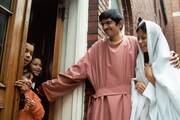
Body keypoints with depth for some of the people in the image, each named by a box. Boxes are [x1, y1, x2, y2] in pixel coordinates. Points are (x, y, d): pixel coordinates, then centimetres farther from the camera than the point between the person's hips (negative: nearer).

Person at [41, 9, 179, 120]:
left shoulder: (133, 43, 4)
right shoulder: (98, 47, 8)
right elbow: (78, 69, 5)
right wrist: (51, 84, 1)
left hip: (125, 100, -1)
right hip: (102, 102, 2)